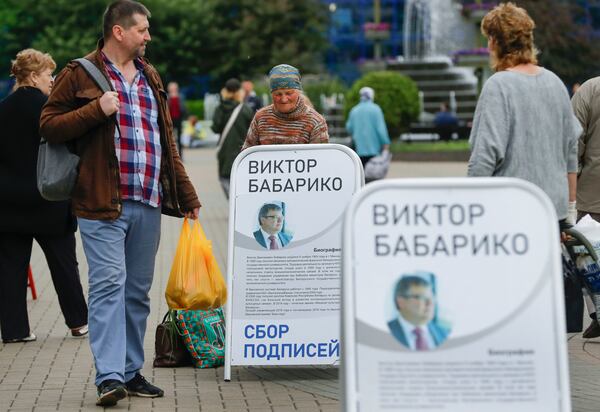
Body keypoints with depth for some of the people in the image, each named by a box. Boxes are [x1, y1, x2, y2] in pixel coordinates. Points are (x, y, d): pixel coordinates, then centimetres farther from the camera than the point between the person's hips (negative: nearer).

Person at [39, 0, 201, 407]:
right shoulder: (80, 75, 0)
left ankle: (132, 372, 17)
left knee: (138, 290, 9)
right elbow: (49, 125, -4)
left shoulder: (150, 77, 20)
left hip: (148, 204, 6)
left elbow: (167, 141, 23)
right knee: (109, 284, -12)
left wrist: (187, 194, 20)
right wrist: (97, 109, -16)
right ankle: (109, 377, -14)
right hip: (103, 203, -6)